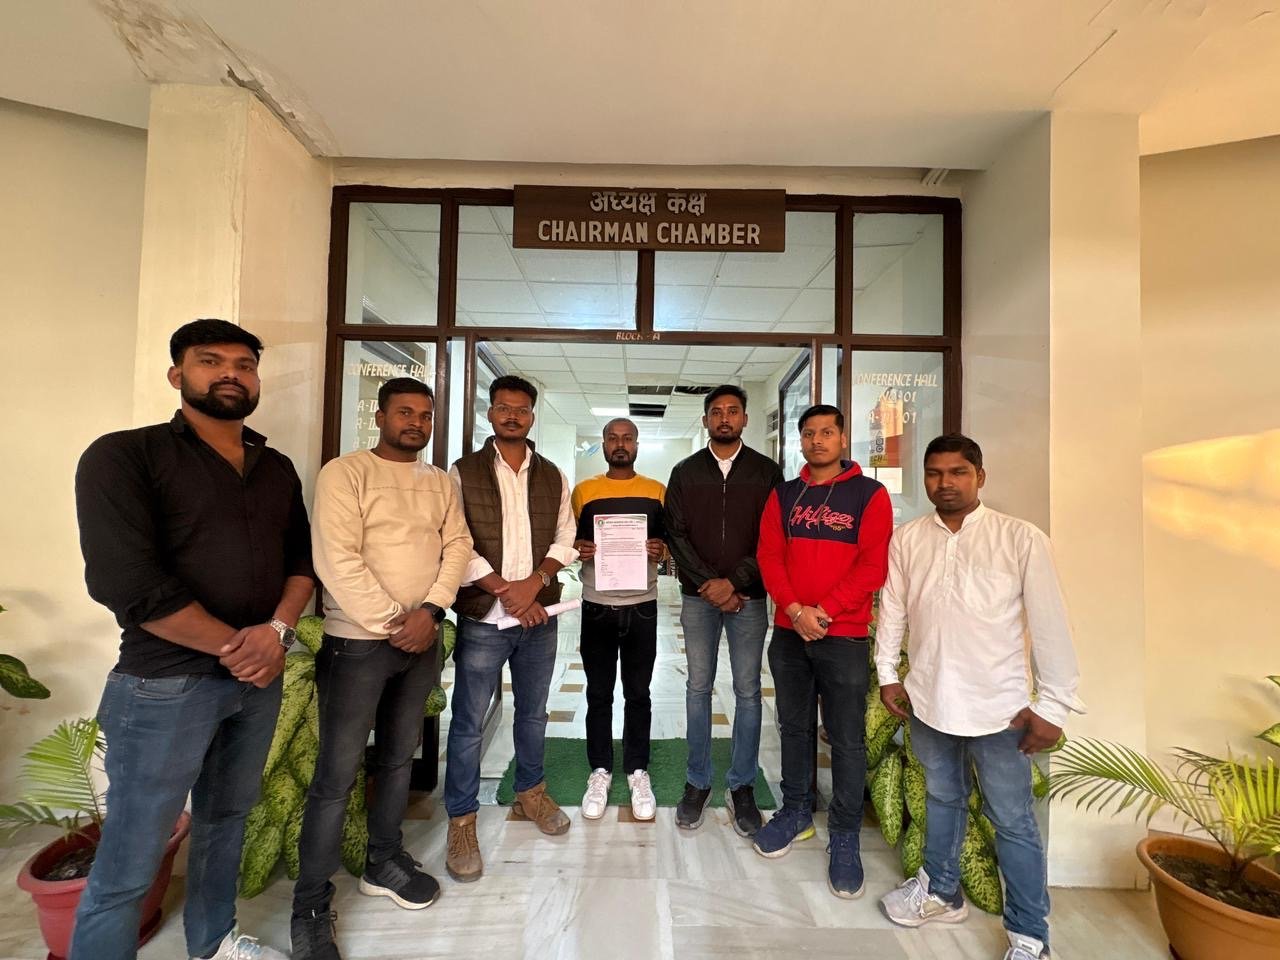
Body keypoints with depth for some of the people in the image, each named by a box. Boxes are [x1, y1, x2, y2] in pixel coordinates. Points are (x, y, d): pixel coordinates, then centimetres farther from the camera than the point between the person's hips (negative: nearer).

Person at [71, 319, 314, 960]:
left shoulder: (277, 469, 8)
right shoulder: (123, 456, -8)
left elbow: (302, 558, 8)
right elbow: (126, 582, -17)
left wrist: (277, 631, -11)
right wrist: (236, 646, -14)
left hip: (260, 679, 6)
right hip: (165, 685, -5)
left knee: (225, 821, 21)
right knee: (129, 864, 7)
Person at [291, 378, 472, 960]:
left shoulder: (440, 482, 10)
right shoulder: (345, 474, -9)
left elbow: (457, 545, 3)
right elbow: (336, 560, -17)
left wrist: (431, 611, -11)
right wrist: (392, 624, -16)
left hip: (422, 641, 6)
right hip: (358, 642, -5)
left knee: (399, 757, 18)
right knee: (337, 774, 3)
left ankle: (384, 861, 37)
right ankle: (311, 906, 22)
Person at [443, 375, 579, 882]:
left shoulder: (552, 476, 7)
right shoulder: (463, 473, -2)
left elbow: (564, 538, 5)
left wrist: (534, 583, -11)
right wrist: (506, 590, -16)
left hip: (539, 616, 3)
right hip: (483, 617, -3)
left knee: (533, 711, 18)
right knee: (469, 722, 5)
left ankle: (530, 792, 39)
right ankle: (462, 821, 24)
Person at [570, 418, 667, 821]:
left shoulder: (657, 491, 4)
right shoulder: (583, 491, 4)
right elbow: (567, 540, 9)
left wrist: (661, 550, -12)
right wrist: (578, 549, -13)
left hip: (642, 606, 0)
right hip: (597, 606, 0)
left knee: (638, 693, 11)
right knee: (598, 693, 11)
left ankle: (638, 772, 27)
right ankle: (600, 772, 27)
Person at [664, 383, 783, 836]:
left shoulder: (766, 472, 2)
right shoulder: (685, 472, 5)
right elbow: (676, 534, 0)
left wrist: (734, 581, -11)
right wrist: (708, 582, -10)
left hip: (748, 596, 0)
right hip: (698, 596, 1)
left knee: (747, 691, 7)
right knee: (698, 688, 9)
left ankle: (742, 786, 23)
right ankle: (697, 782, 24)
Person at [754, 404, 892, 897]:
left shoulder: (869, 494, -3)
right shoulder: (783, 495, 7)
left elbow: (873, 565, -10)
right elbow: (769, 556, 1)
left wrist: (824, 612, -16)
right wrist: (794, 610, -12)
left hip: (844, 636, -3)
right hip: (788, 633, 3)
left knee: (847, 739, 6)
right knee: (794, 727, 16)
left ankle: (844, 836, 24)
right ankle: (796, 811, 35)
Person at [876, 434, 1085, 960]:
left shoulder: (1021, 539, -11)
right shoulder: (907, 539, -2)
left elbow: (1049, 623, -9)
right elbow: (892, 609, 6)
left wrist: (1052, 704, -9)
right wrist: (887, 673, 7)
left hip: (998, 707, -3)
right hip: (927, 699, 3)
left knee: (1013, 820, 10)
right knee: (942, 798, 22)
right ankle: (942, 893, 43)